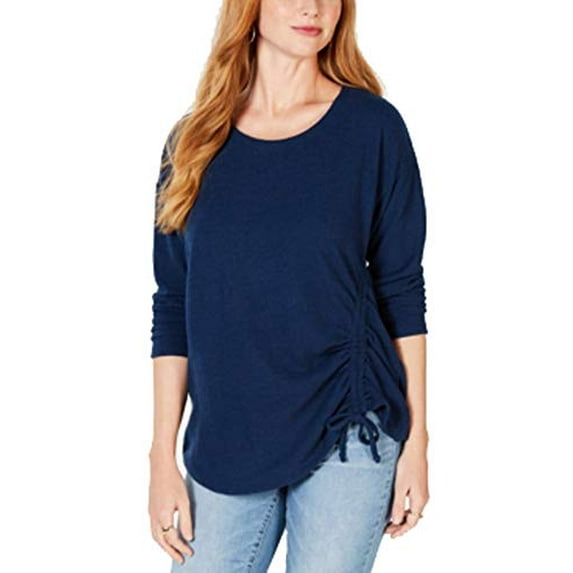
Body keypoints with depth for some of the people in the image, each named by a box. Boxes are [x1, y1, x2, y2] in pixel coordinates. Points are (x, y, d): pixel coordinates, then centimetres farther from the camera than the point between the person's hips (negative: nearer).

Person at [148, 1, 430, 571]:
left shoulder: (371, 125, -3)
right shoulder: (195, 140, 3)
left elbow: (402, 290, 0)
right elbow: (174, 307, 5)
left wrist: (415, 441, -2)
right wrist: (163, 458, 3)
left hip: (348, 434, -2)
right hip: (223, 442, 2)